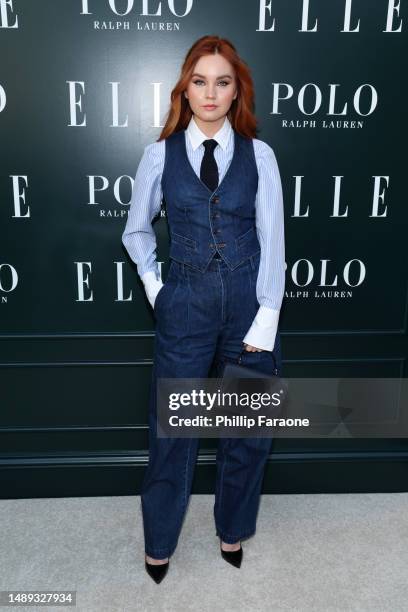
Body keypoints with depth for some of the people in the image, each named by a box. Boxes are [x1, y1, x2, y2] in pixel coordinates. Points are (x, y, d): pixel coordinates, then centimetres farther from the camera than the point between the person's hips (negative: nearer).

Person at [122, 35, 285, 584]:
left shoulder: (258, 155, -1)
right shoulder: (160, 154, 0)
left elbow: (272, 240, -3)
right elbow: (137, 230, 12)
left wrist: (266, 321, -7)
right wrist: (154, 287, 4)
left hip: (248, 301, 1)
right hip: (186, 304, 0)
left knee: (250, 429, 12)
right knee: (173, 430, 8)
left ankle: (232, 528, 38)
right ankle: (159, 542, 32)